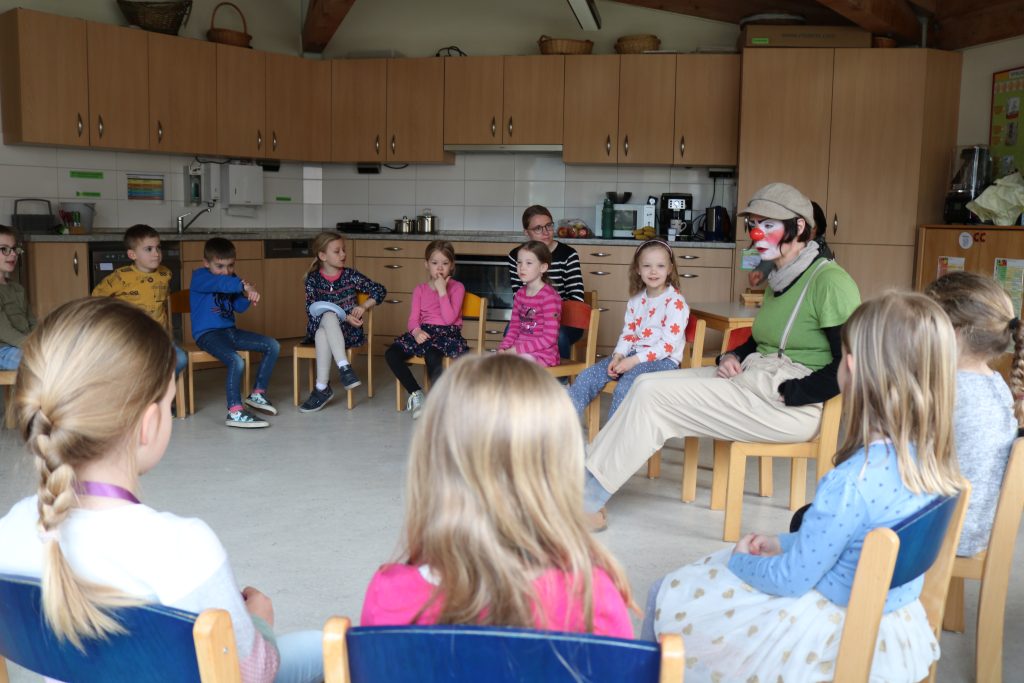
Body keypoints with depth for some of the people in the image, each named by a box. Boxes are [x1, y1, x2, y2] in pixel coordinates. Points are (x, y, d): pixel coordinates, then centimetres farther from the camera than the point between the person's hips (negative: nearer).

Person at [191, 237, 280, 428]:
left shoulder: (231, 279, 14)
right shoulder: (199, 277, -9)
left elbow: (239, 307, 10)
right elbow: (220, 283, -31)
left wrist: (247, 296, -10)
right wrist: (244, 285, -42)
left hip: (229, 330, 8)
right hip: (207, 333, -8)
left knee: (273, 346, 2)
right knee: (236, 362, -33)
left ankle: (258, 393, 11)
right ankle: (235, 412, -27)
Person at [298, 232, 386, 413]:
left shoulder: (351, 275, 2)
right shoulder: (313, 279, 2)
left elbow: (380, 291, 8)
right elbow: (312, 310, -8)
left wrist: (364, 306, -10)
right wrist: (344, 317, -19)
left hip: (348, 331, -1)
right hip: (319, 327, 1)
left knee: (323, 334, -35)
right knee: (328, 315, -35)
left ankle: (322, 388, -36)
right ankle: (344, 367, -43)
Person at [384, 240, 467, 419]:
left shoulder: (457, 287, 4)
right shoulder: (420, 289, 16)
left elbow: (449, 318, -9)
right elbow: (413, 318, 7)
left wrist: (442, 291, -11)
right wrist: (416, 331, -16)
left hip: (447, 332, -4)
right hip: (424, 332, 4)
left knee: (431, 355, -38)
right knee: (391, 353, -20)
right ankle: (416, 394, -12)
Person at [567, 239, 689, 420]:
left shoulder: (675, 302, -11)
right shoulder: (636, 300, 10)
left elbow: (668, 344, -16)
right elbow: (628, 332, 12)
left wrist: (634, 360, -20)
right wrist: (618, 355, -9)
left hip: (664, 359, -7)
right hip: (634, 354, 7)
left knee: (625, 386, -33)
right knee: (588, 376, -10)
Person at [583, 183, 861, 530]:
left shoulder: (829, 280, -13)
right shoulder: (778, 278, 15)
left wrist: (787, 393, -17)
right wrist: (732, 357, 6)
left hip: (796, 406, -9)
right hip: (754, 377, 9)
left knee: (652, 396, -16)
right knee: (647, 383, -5)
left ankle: (587, 503, -8)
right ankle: (587, 482, -7)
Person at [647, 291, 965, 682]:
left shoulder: (851, 483, -33)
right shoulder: (932, 461, -8)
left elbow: (791, 580, -20)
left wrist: (740, 561, -2)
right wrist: (784, 543, 9)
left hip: (838, 642, -8)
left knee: (670, 598, 10)